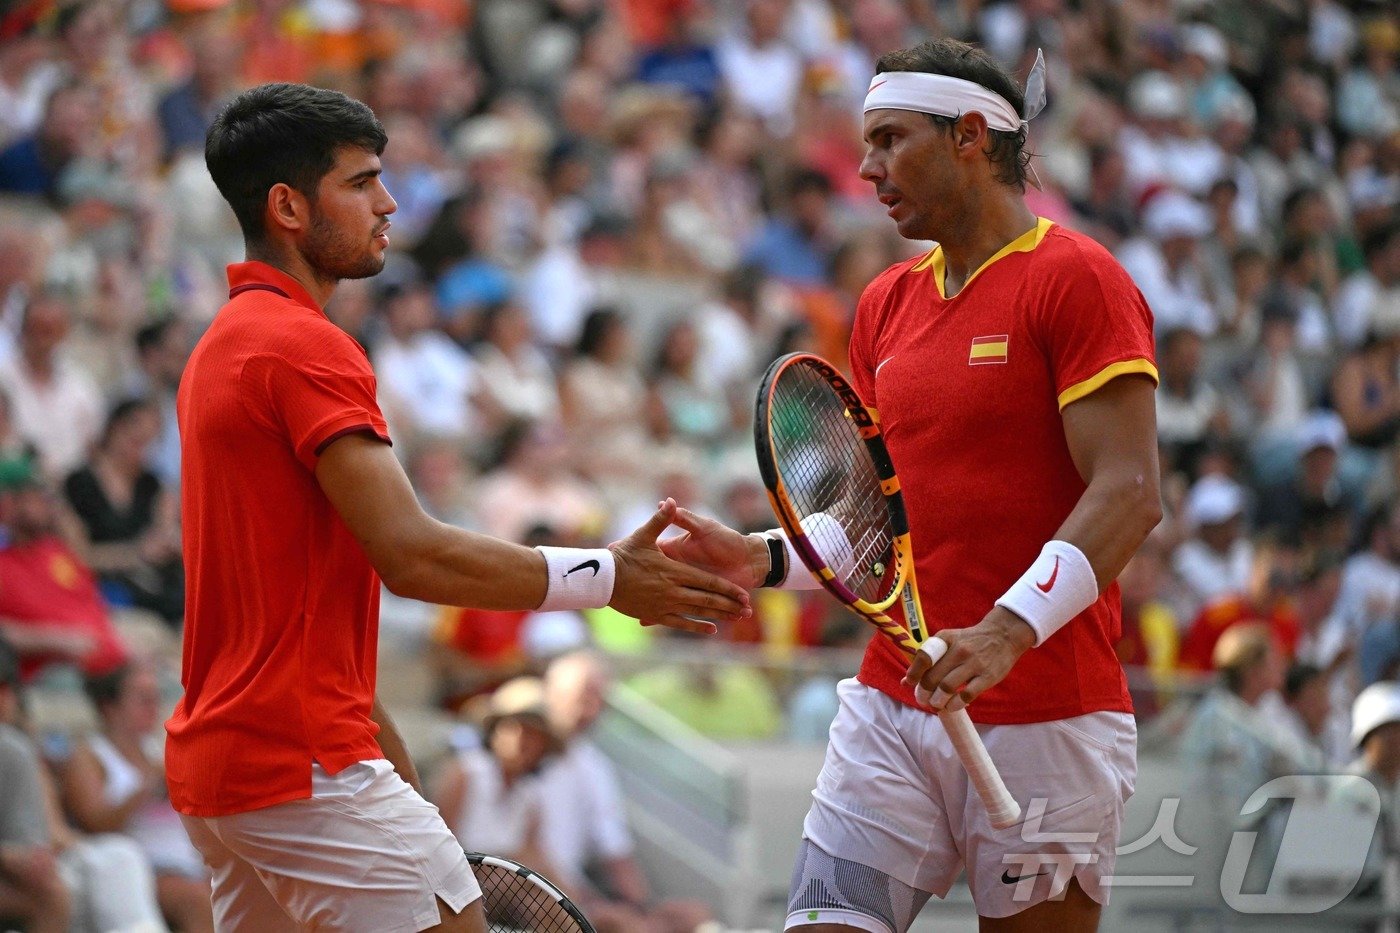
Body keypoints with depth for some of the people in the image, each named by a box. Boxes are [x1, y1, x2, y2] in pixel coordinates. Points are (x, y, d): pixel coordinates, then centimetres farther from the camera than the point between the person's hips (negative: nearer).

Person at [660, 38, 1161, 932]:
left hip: (1046, 719, -6)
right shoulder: (885, 304, 16)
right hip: (890, 708, 6)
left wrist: (1009, 628, -28)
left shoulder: (1077, 280, -7)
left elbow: (1130, 495, -16)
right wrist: (768, 559, 2)